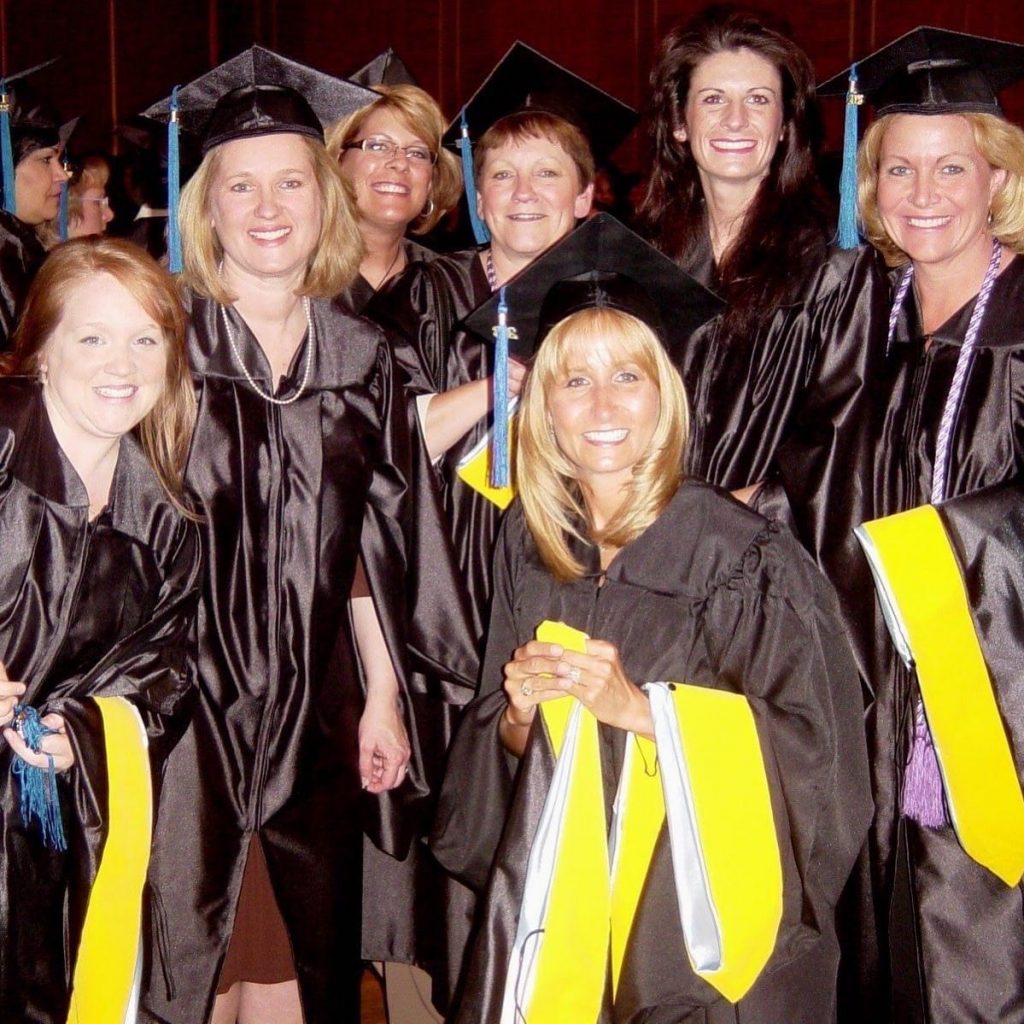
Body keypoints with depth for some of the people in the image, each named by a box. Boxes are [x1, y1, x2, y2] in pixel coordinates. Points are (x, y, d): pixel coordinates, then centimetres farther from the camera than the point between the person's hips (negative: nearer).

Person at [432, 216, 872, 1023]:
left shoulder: (744, 556, -15)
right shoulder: (531, 543, 0)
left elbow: (813, 757, -15)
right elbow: (498, 746, 9)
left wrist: (638, 709, -22)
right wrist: (517, 715, -13)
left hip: (702, 910, -4)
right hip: (553, 909, 4)